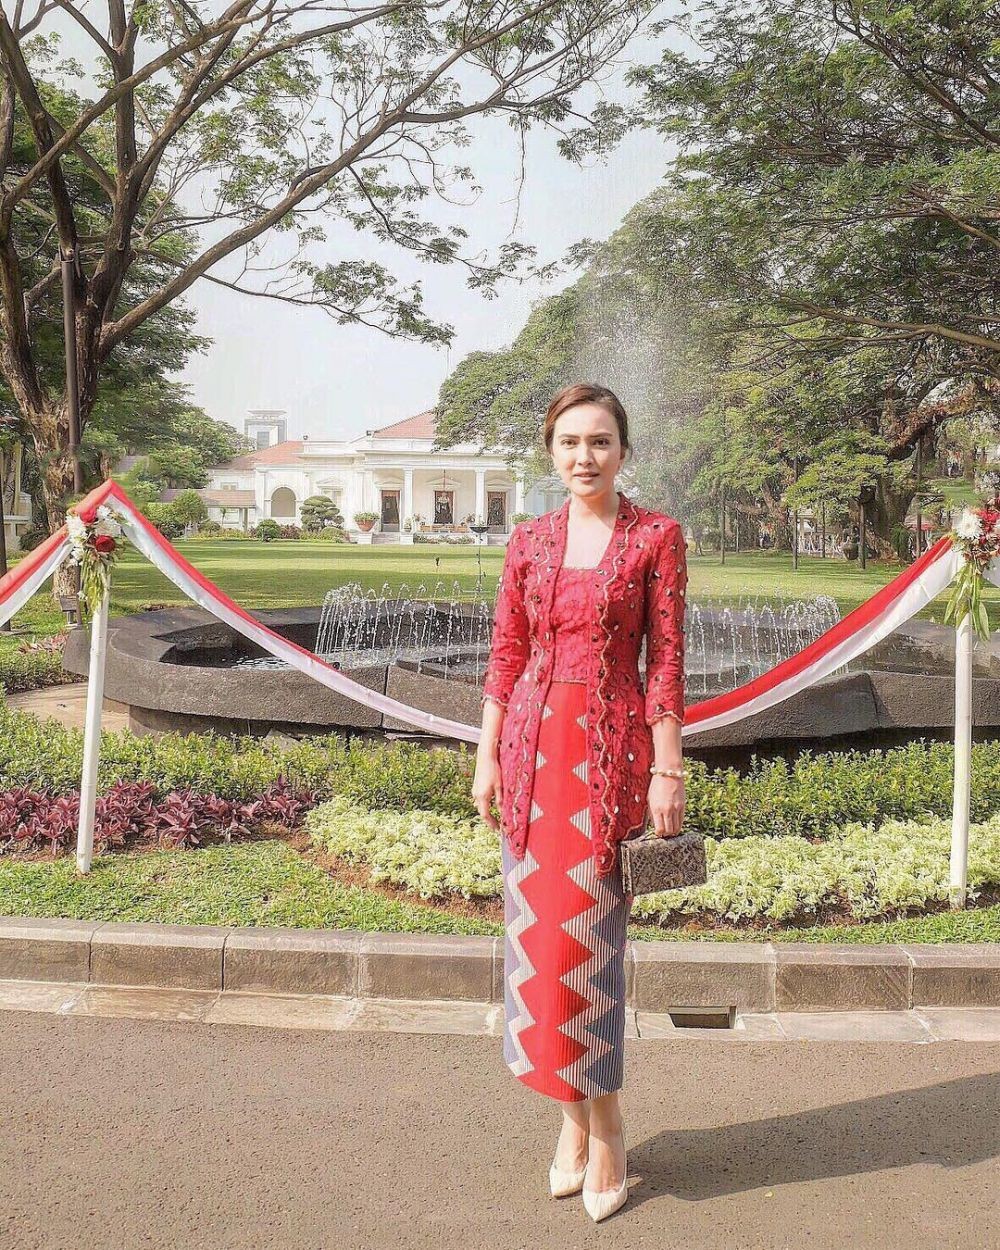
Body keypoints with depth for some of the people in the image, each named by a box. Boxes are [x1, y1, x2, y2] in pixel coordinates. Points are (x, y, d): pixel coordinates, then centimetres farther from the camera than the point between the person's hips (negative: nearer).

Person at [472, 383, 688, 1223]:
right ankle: (575, 1115, 24)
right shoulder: (529, 541, 8)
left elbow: (667, 659, -4)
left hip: (612, 748, -4)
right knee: (539, 933, 8)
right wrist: (488, 757, 4)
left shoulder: (656, 536, -1)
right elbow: (505, 656, 9)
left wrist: (668, 772, -7)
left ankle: (603, 1121, 18)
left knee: (586, 934, -2)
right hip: (533, 744, 4)